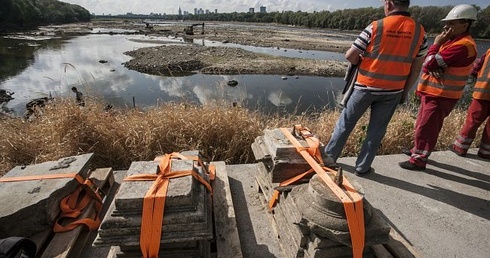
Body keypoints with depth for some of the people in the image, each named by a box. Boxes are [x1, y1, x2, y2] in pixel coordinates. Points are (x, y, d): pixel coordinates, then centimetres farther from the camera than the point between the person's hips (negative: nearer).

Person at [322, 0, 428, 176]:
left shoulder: (376, 26, -10)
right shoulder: (419, 31, 1)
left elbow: (350, 56, -9)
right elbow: (416, 68, 4)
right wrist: (405, 91, 14)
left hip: (365, 86, -2)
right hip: (393, 91, 3)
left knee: (346, 122, 12)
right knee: (377, 130, 12)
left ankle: (329, 156, 22)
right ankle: (362, 167, 20)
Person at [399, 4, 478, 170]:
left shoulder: (463, 45, -20)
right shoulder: (453, 41, 14)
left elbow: (429, 64, -24)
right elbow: (429, 63, 8)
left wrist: (436, 44, -11)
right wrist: (433, 67, -16)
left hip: (441, 96, -10)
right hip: (433, 92, 10)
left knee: (426, 128, -4)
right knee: (422, 125, 20)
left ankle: (419, 160, 6)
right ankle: (418, 150, 35)